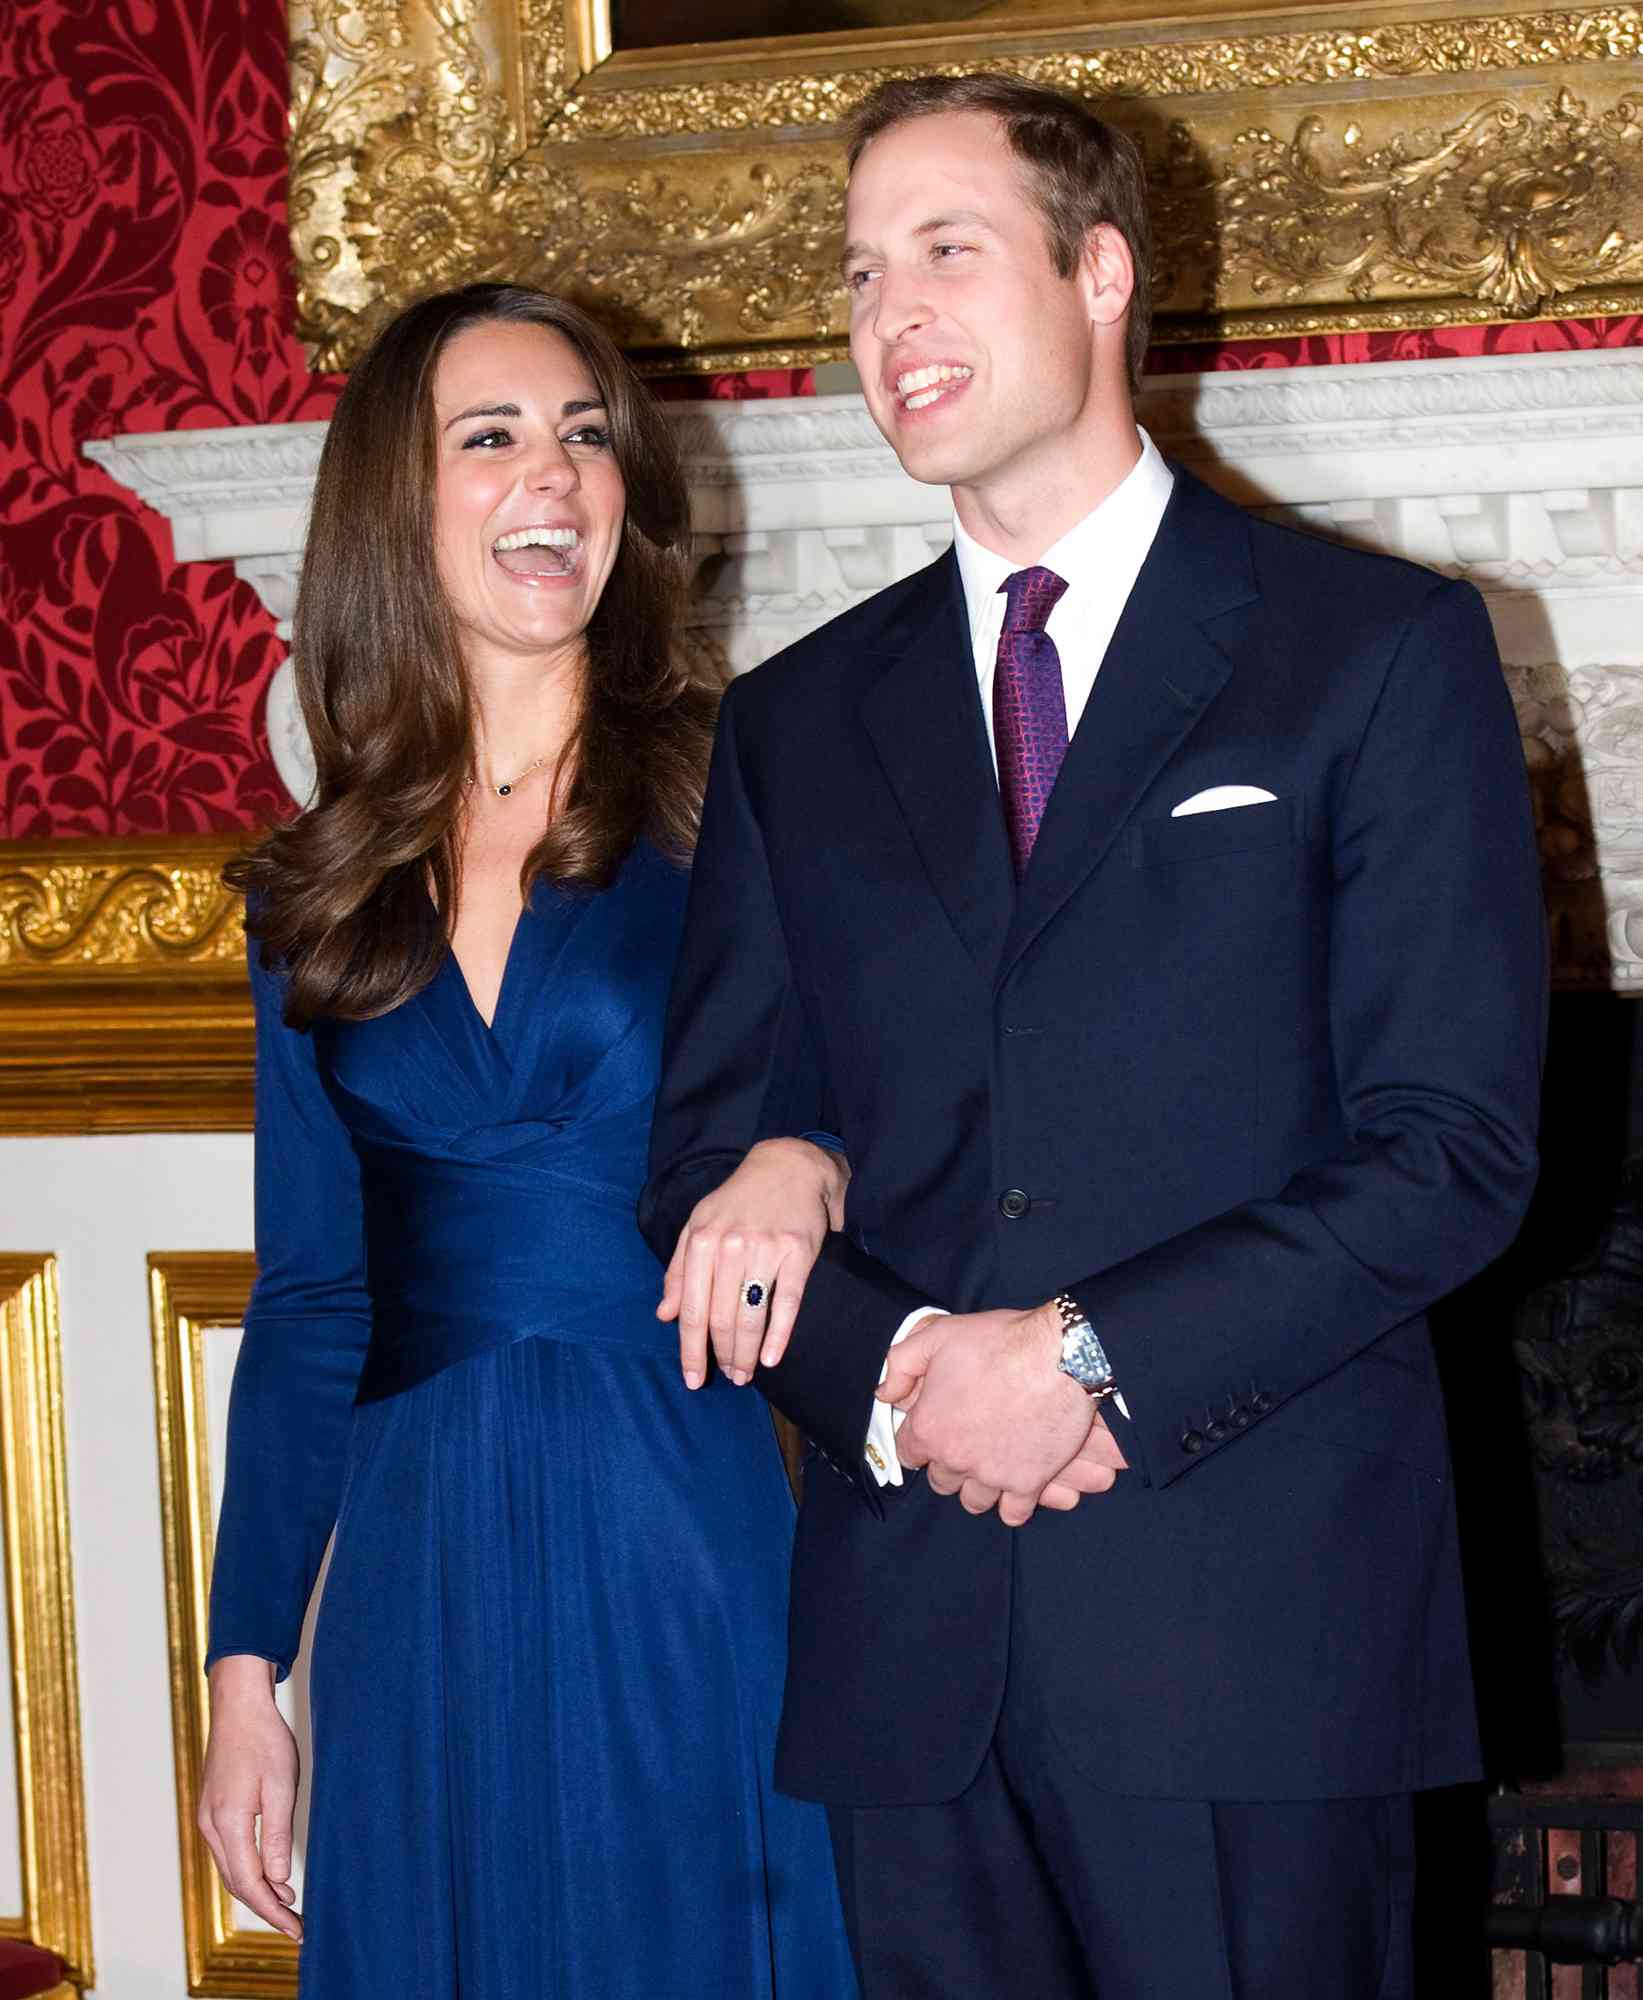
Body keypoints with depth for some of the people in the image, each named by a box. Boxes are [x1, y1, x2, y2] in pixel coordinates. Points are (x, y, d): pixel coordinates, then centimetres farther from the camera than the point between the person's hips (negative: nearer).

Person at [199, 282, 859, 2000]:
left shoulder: (737, 794, 0)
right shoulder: (321, 893, 9)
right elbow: (307, 1300, 12)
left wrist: (808, 1158, -25)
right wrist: (245, 1666, 9)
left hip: (686, 1540, -3)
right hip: (421, 1575, 3)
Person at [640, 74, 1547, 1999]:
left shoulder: (1380, 649, 2)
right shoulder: (797, 722, 14)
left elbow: (1455, 1146, -5)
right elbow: (707, 1160, 11)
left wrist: (1090, 1356, -13)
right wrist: (894, 1371, -9)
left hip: (1254, 1622, -3)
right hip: (905, 1634, 3)